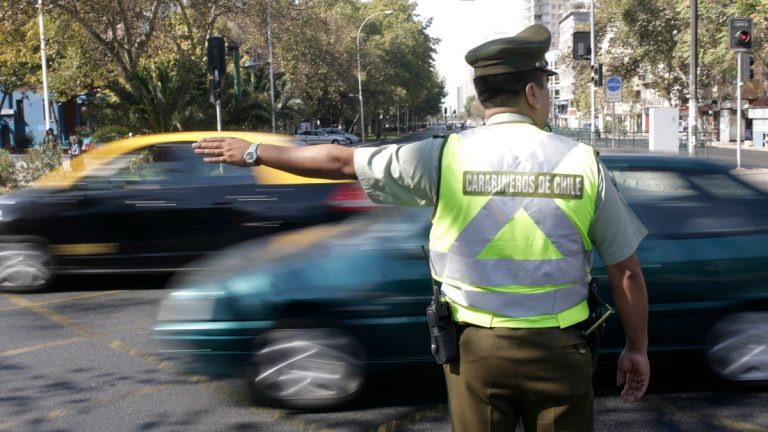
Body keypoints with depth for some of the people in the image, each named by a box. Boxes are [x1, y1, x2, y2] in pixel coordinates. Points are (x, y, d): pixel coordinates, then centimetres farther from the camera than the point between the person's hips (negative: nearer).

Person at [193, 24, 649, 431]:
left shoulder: (446, 158, -6)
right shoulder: (583, 163, -5)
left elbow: (340, 161, 3)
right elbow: (626, 271, -1)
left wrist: (254, 152, 16)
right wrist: (637, 348, 12)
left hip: (476, 346, 0)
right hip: (560, 350, 0)